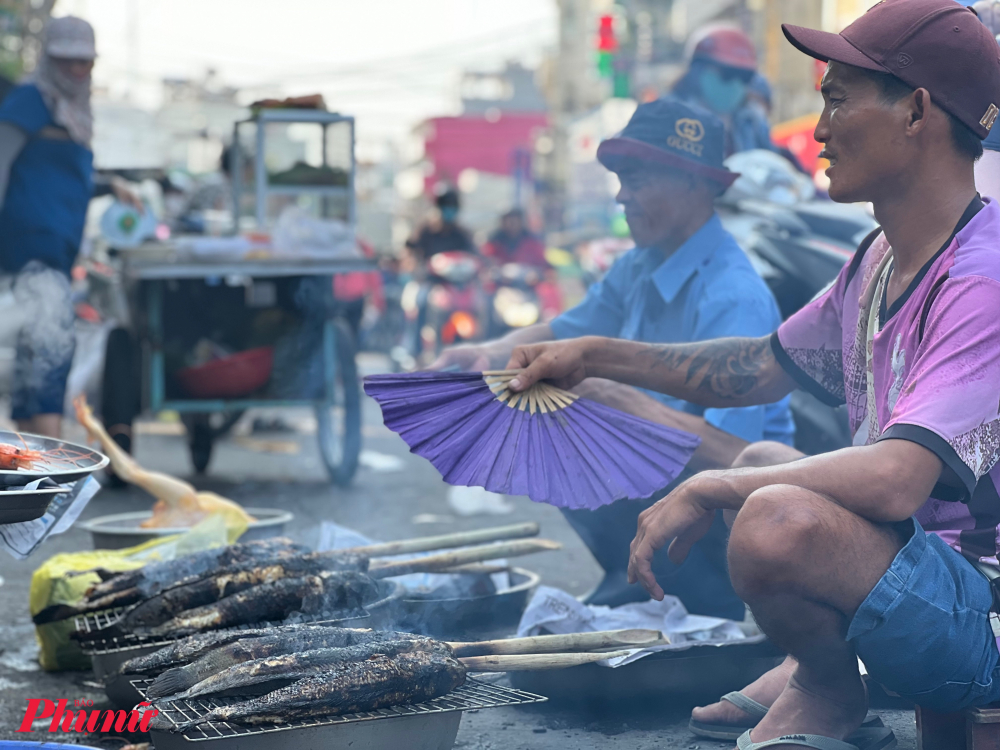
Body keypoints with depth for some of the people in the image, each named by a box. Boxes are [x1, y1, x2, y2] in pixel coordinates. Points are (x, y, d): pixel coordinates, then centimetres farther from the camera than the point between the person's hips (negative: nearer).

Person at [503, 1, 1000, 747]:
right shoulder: (883, 258, 8)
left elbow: (894, 481, -36)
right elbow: (761, 368, 22)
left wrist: (708, 491, -23)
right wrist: (595, 357, 18)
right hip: (909, 554, 10)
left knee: (778, 518, -34)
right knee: (760, 461, 28)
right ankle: (815, 670, 14)